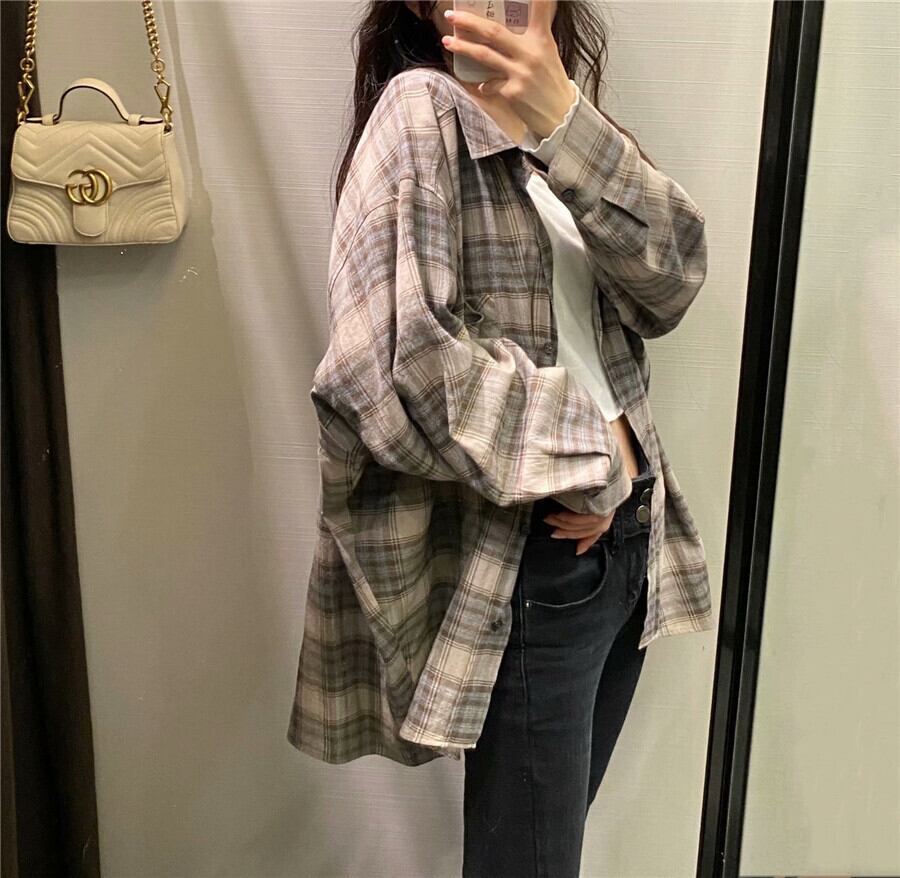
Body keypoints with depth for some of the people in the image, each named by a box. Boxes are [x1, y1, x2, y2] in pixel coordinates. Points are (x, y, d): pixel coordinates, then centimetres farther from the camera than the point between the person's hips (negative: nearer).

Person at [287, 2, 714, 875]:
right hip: (528, 568, -7)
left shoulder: (564, 129, 13)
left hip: (627, 537, 7)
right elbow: (393, 362, -23)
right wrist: (583, 456, -13)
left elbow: (672, 279, -6)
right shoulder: (424, 110, -9)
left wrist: (563, 119, -20)